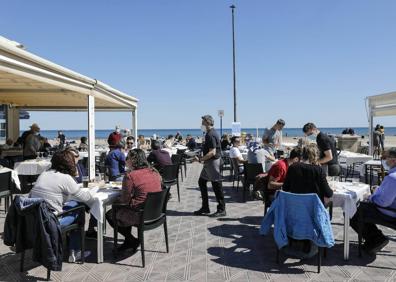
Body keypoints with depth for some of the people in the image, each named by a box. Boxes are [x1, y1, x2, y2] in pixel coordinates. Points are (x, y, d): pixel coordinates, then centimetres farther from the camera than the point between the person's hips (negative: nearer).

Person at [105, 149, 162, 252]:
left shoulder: (130, 176, -18)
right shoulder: (155, 173, 2)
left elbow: (125, 200, -14)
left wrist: (117, 200, 8)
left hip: (140, 216, -8)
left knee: (109, 215, 15)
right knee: (125, 211, 30)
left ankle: (132, 241, 17)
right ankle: (128, 242, 32)